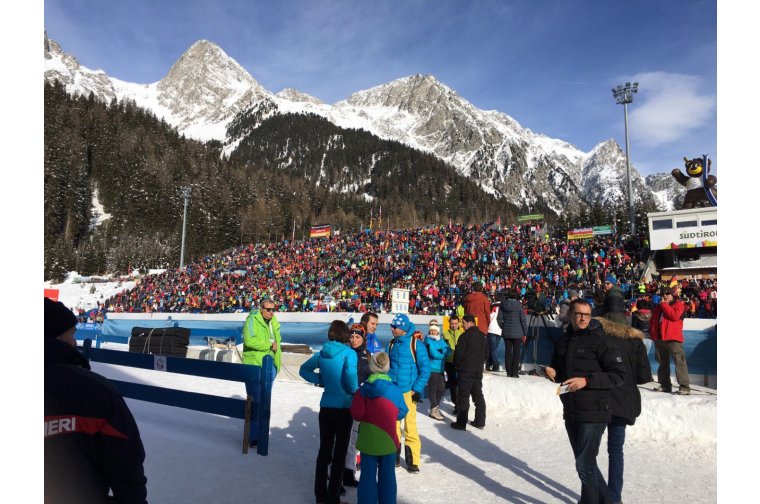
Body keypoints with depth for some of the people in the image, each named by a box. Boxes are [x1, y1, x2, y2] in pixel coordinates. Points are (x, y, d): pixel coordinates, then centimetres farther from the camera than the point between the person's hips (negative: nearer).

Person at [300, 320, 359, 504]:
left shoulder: (322, 353, 2)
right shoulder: (349, 353, -14)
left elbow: (304, 370, 14)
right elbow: (350, 376, -29)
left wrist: (320, 380, 9)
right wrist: (355, 391, -11)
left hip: (326, 407, 5)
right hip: (344, 408, -5)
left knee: (324, 450, 16)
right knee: (339, 453, 7)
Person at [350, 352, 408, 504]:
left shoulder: (363, 390, -11)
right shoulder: (396, 390, -8)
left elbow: (356, 413, -13)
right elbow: (402, 412, 0)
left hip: (368, 439, -1)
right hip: (388, 439, 1)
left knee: (368, 475, 11)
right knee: (387, 475, 13)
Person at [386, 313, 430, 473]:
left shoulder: (415, 344, -10)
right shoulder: (392, 344, 5)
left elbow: (425, 368, -8)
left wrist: (417, 390, -11)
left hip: (408, 392, -5)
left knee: (410, 427, -2)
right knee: (393, 425, 12)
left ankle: (413, 461, 12)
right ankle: (394, 456, 27)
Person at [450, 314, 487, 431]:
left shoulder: (465, 336, -16)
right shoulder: (482, 336, 8)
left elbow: (459, 353, -15)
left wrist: (456, 364, 2)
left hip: (466, 371, -7)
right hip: (478, 369, 7)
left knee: (463, 397, -1)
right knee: (478, 396, 13)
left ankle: (461, 423, 2)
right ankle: (480, 421, 19)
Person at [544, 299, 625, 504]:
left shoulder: (600, 340, -11)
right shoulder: (563, 341, 9)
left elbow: (618, 374, -14)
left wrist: (587, 381, -22)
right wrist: (553, 373, -2)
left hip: (593, 412, -7)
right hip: (570, 411, 7)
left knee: (584, 464, -3)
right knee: (585, 461, 19)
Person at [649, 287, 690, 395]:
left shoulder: (678, 304, 1)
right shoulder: (659, 306, 19)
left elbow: (674, 315, -18)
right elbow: (653, 320, 21)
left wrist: (664, 304, -10)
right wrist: (652, 332, 9)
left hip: (673, 338, -7)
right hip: (659, 338, 7)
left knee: (679, 361, -12)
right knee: (662, 362, 12)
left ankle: (684, 387, -12)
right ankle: (665, 385, 21)